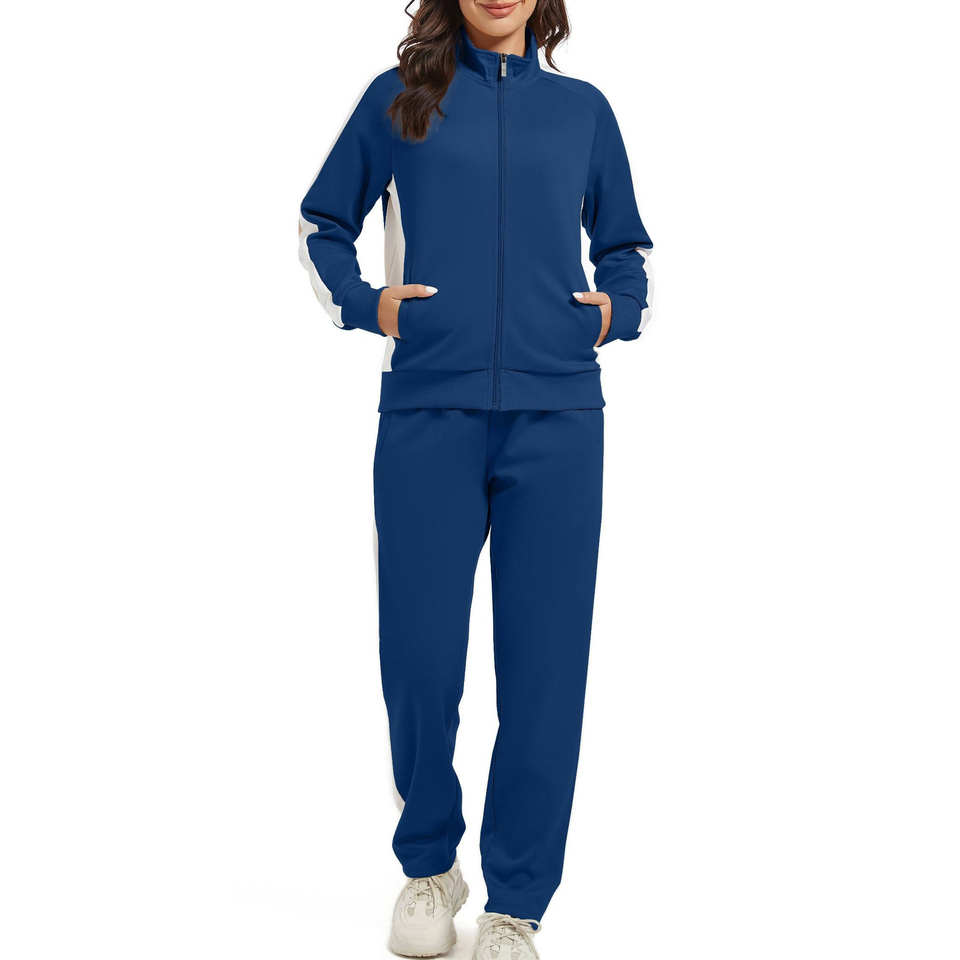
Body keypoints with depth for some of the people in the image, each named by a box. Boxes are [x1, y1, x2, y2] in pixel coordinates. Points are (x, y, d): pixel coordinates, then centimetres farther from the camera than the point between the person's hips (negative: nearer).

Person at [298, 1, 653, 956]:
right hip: (427, 415, 0)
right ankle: (428, 863, 26)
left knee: (545, 662, 0)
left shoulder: (583, 109, 14)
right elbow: (321, 223, 19)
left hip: (555, 417, 1)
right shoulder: (399, 98, 11)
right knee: (418, 658, 1)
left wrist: (618, 311, 4)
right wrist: (363, 303, 2)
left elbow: (625, 247, 24)